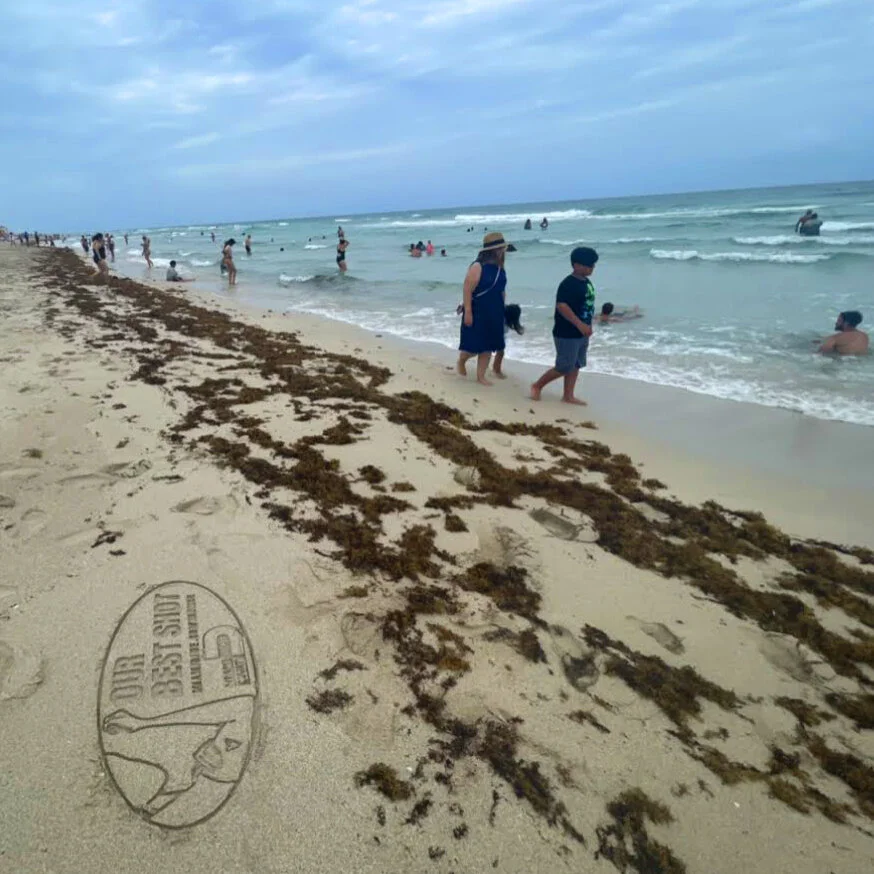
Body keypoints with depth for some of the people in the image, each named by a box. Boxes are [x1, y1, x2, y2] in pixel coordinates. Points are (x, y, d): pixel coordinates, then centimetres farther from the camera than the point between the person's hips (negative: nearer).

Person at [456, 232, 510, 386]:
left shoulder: (499, 267, 6)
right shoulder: (477, 267, -17)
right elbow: (467, 290, -18)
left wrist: (502, 310, 16)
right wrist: (467, 312, -22)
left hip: (494, 314, 7)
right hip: (477, 313, -7)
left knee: (488, 347, 9)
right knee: (474, 346, -1)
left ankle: (481, 377, 19)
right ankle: (461, 361, 31)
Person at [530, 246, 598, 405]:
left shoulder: (587, 282, 10)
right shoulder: (568, 284, -19)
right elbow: (561, 306, -29)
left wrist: (586, 327, 21)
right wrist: (580, 324, -31)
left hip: (581, 334, 9)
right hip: (566, 334, -9)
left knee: (575, 365, 13)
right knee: (564, 367, -3)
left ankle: (568, 396, 23)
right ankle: (537, 386, 15)